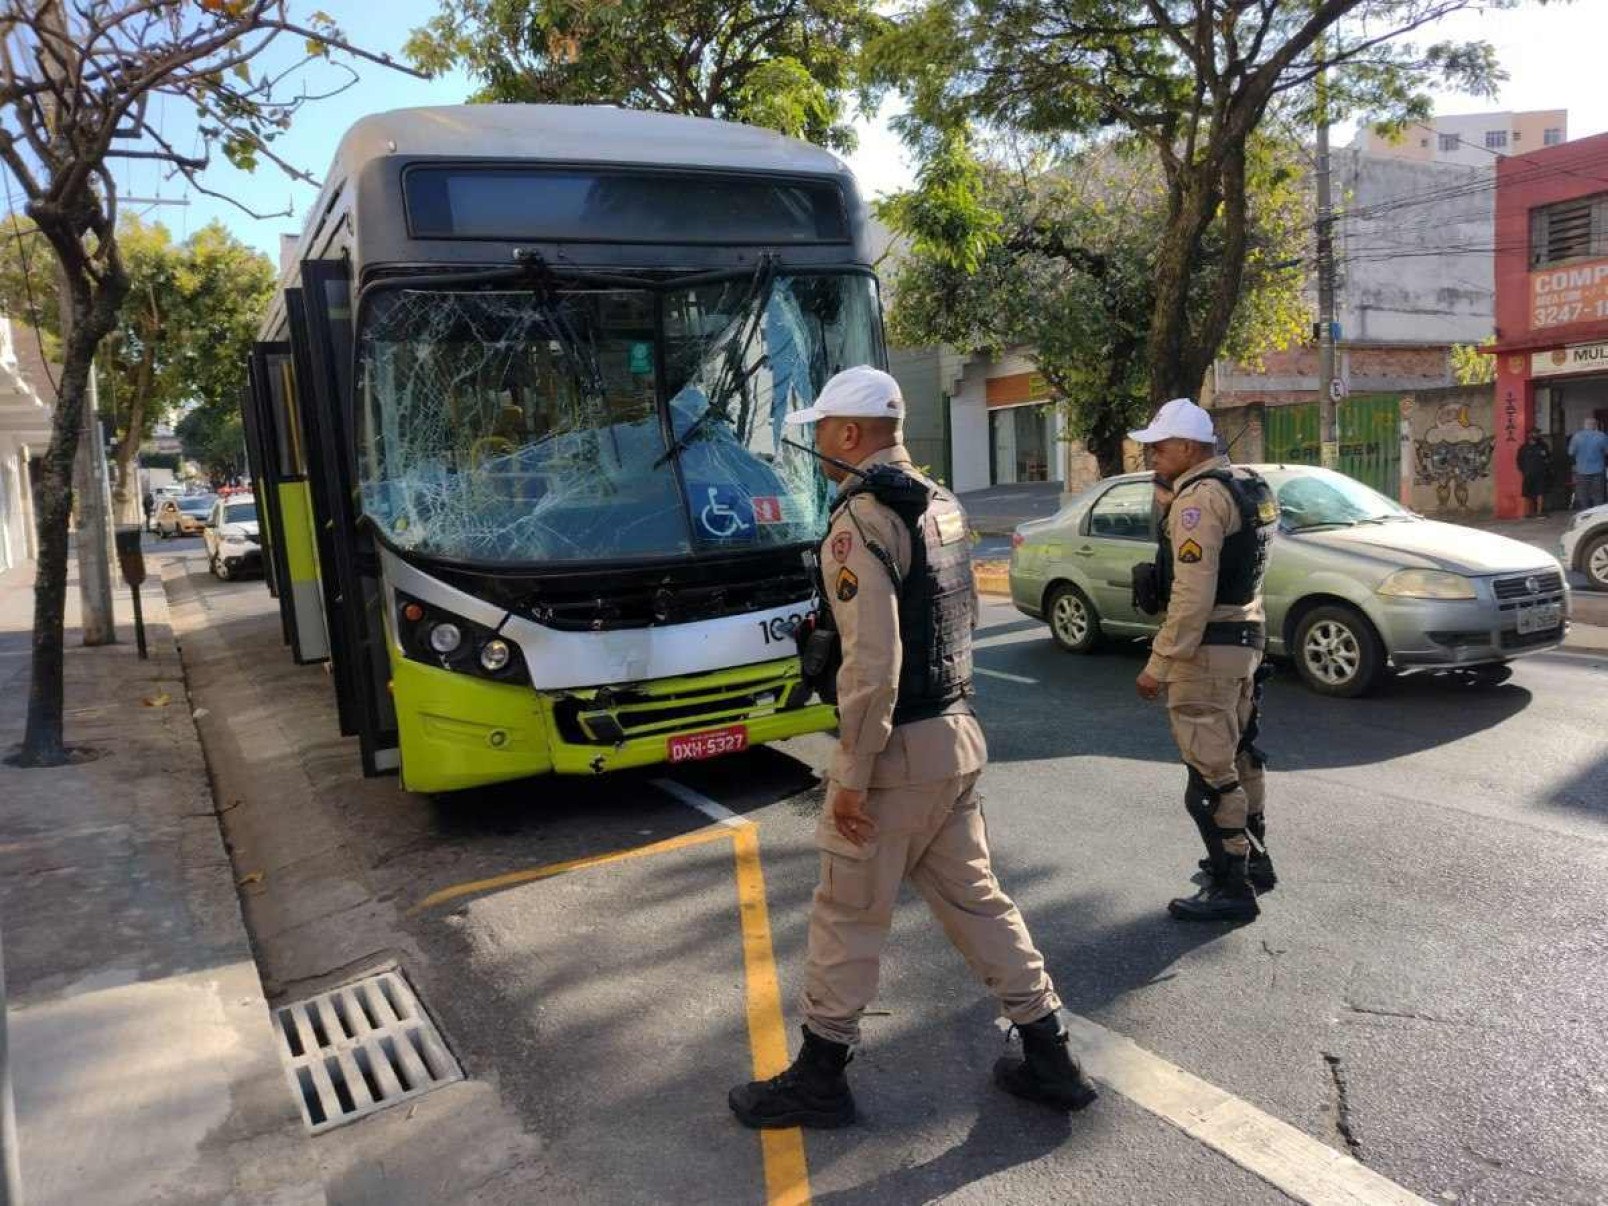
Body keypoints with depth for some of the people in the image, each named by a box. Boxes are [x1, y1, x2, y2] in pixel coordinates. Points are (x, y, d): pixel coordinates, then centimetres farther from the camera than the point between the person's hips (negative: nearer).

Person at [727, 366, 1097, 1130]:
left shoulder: (860, 522, -18)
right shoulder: (939, 503, 11)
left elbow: (872, 666, -25)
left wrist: (852, 775, -19)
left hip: (898, 749, -9)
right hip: (955, 733, 9)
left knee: (847, 916, 6)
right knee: (973, 900, 18)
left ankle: (819, 1080, 22)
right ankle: (1049, 1059, 26)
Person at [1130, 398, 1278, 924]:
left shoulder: (1198, 498, -18)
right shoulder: (1243, 487, 14)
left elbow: (1192, 596, -25)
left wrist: (1159, 664, -21)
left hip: (1208, 650, -11)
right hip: (1246, 639, 11)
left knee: (1210, 771, -3)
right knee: (1237, 754, 21)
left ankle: (1232, 888, 6)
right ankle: (1254, 859, 35)